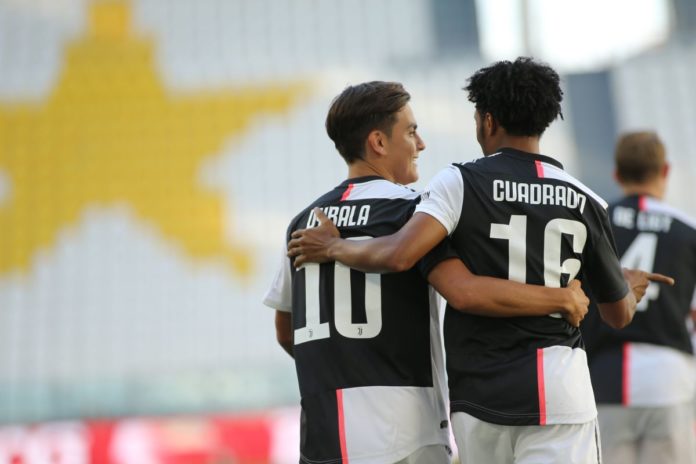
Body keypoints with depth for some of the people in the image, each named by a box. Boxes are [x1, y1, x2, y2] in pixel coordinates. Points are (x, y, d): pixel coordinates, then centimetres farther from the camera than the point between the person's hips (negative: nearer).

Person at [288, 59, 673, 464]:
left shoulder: (461, 182, -2)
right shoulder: (586, 202, 6)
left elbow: (399, 256, -17)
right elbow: (619, 315, 16)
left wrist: (334, 248, 3)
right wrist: (633, 287, 40)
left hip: (480, 395, 0)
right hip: (560, 392, 0)